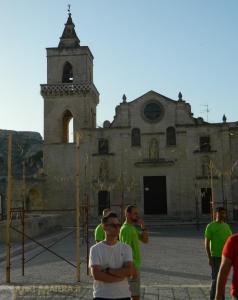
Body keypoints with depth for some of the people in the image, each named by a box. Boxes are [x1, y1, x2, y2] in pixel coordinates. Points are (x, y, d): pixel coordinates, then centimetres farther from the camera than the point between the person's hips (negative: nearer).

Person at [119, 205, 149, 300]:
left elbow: (145, 240, 12)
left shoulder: (133, 228, 12)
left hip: (134, 265, 10)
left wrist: (143, 227, -2)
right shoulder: (126, 229, -18)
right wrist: (133, 269, -24)